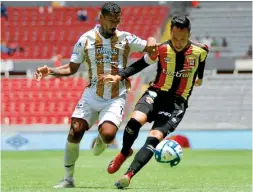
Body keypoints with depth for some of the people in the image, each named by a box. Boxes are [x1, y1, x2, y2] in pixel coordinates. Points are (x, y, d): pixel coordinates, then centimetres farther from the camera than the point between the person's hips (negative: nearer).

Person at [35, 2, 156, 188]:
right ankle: (68, 179, 5)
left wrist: (151, 41, -17)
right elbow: (72, 68, 6)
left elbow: (150, 47, 8)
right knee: (74, 132, -11)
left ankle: (101, 140, 17)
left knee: (108, 135, -24)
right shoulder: (86, 39, 0)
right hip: (92, 95, 2)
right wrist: (50, 71, -11)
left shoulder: (126, 38, -2)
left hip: (116, 98, -1)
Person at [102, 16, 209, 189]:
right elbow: (140, 65, 4)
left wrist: (200, 76, 36)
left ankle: (128, 176, -25)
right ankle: (124, 153, 2)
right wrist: (119, 77, -9)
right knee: (135, 121, -29)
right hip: (156, 94, 0)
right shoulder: (161, 50, -7)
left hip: (177, 103, 0)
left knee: (154, 138, -20)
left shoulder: (199, 52, -5)